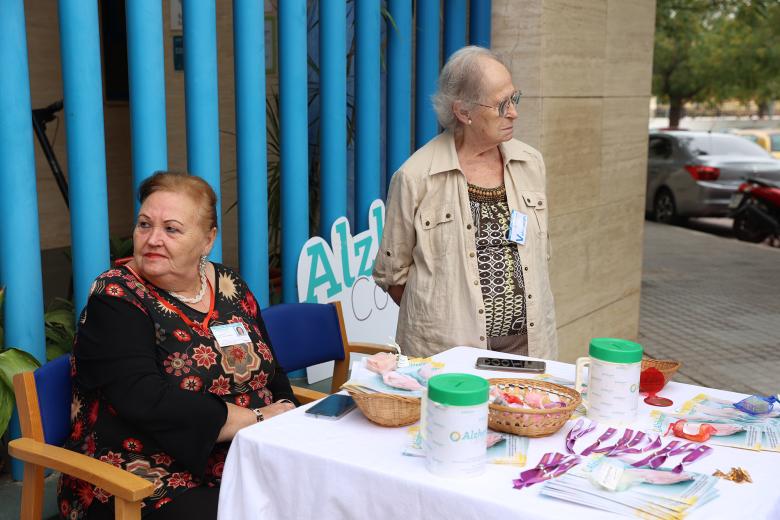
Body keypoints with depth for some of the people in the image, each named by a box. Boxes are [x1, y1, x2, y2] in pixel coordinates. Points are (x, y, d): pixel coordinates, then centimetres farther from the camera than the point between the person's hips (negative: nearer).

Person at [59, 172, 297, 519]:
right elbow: (148, 402, -19)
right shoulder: (116, 299, -7)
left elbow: (271, 372, 14)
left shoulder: (230, 287, 9)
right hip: (149, 488, -6)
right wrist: (258, 419, -17)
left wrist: (285, 413, -7)